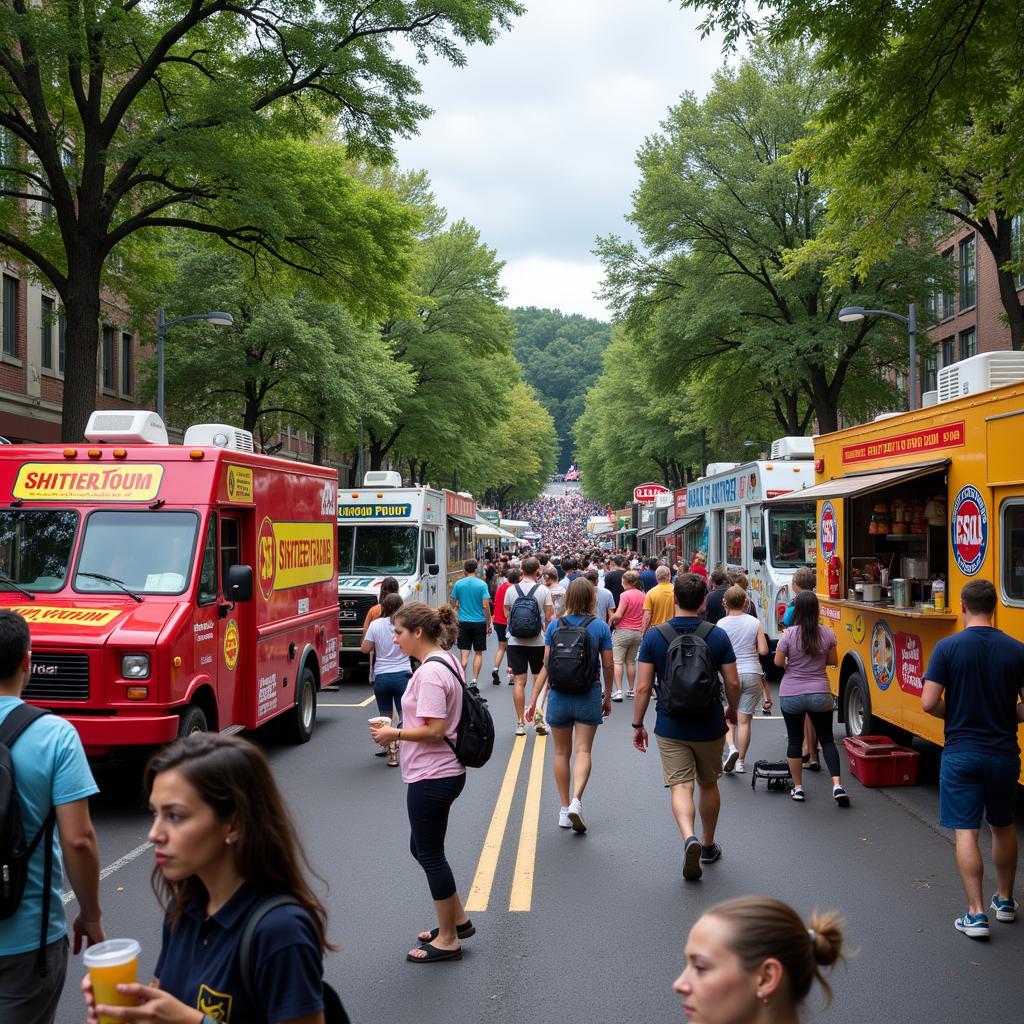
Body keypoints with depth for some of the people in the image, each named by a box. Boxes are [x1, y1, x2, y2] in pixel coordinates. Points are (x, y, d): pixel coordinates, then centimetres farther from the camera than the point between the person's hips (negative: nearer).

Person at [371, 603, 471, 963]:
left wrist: (395, 734, -14)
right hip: (442, 772, 10)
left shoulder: (430, 672, -22)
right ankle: (458, 920, 31)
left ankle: (448, 939, 16)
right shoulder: (446, 662, 9)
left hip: (432, 778, -10)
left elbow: (434, 730, -26)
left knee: (429, 854, 3)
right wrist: (401, 731, 14)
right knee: (423, 849, 21)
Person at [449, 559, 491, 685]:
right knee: (478, 653, 10)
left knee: (465, 653, 4)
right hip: (479, 622, -1)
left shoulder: (458, 584, -1)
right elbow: (486, 606, -9)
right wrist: (488, 624, -1)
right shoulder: (482, 584, -7)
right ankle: (474, 681, 6)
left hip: (463, 622, 1)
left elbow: (453, 604, 5)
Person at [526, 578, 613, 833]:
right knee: (583, 751, 1)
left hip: (559, 695, 1)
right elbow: (608, 666, 0)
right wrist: (608, 697, 13)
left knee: (561, 752, 12)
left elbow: (545, 664, -4)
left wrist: (533, 699, 0)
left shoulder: (554, 626, -2)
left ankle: (564, 808, 16)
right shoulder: (600, 627, -4)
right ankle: (576, 800, -20)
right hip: (589, 697, -1)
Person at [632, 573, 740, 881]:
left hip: (670, 727, -1)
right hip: (709, 726, 1)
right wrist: (732, 709, 17)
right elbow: (733, 684, -4)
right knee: (708, 784, 19)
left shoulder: (654, 636, -8)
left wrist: (638, 724, 3)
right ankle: (708, 845, 33)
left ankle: (689, 838, -25)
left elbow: (643, 687, -8)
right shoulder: (718, 636, -7)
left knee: (681, 786, 0)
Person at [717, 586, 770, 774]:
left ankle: (731, 748, -10)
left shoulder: (722, 624, -6)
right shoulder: (755, 623, 0)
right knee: (744, 720, 7)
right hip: (752, 674, 2)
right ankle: (740, 761, 12)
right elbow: (763, 651, -4)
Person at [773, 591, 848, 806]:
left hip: (791, 695, -1)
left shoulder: (789, 634, -12)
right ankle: (837, 784, -3)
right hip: (820, 694, 1)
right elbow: (833, 661, 5)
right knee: (827, 740, 11)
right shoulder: (827, 634, -6)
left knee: (795, 740, 11)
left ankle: (797, 788, 16)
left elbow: (778, 662, -7)